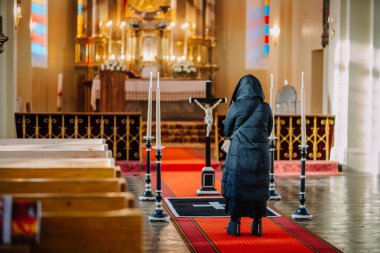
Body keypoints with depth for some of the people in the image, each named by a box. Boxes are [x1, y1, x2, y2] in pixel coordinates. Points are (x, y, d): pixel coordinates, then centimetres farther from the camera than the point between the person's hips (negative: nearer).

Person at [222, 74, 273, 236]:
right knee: (258, 187, 13)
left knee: (235, 185, 9)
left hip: (239, 153, -2)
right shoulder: (266, 107, 0)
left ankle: (235, 225, 8)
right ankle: (257, 225, 12)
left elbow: (227, 132, 4)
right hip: (260, 154, 2)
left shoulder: (235, 107, -6)